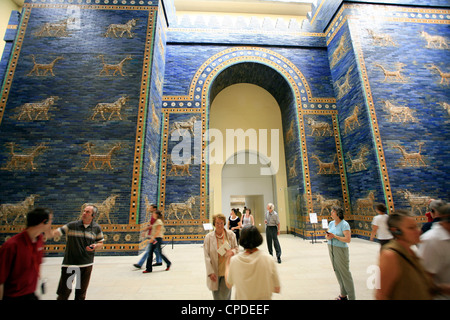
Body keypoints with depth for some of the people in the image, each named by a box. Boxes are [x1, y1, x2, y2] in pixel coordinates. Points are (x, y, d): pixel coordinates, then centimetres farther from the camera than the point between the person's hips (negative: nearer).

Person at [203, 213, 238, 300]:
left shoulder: (231, 234, -6)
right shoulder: (208, 237, -10)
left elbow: (236, 248, 6)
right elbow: (207, 256, -8)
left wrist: (232, 252, -17)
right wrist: (210, 272, -11)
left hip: (227, 271, 0)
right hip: (215, 272, 0)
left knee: (225, 295, 7)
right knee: (217, 296, 16)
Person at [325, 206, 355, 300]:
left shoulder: (344, 224, -15)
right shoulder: (331, 223, 6)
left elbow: (348, 239, -20)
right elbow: (326, 235, 11)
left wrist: (335, 236, -22)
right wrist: (328, 237, -11)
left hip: (341, 250, -7)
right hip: (331, 249, 7)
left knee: (345, 273, 1)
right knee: (337, 272, 15)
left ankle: (351, 297, 15)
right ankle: (343, 294, 29)